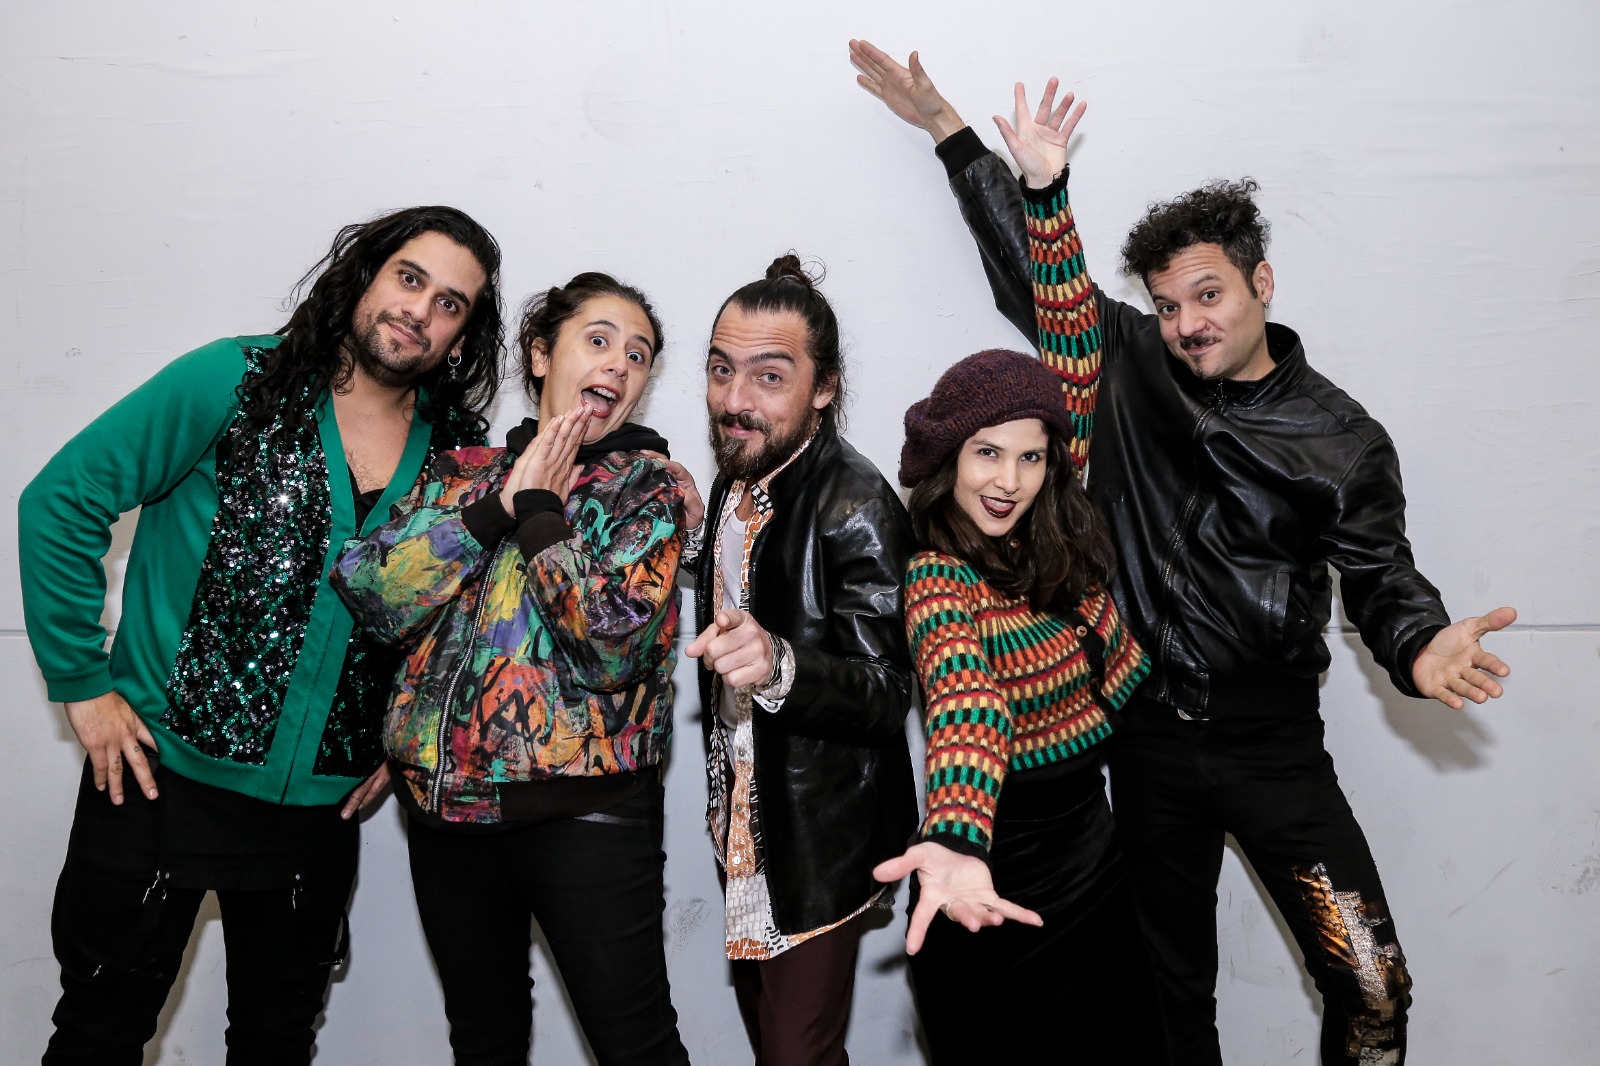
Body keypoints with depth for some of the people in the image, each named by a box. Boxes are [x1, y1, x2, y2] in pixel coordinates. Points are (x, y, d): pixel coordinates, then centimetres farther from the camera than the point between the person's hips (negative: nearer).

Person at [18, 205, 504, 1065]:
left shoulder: (458, 454, 1)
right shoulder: (237, 381, -9)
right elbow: (62, 501, -8)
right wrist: (82, 680, -9)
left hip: (320, 799, 4)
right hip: (163, 770, -3)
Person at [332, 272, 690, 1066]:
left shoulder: (646, 486, -1)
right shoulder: (462, 472, 8)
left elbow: (614, 645, -17)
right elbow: (371, 595, -7)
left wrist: (539, 509, -11)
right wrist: (501, 500, -12)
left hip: (584, 813, -4)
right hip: (448, 806, 4)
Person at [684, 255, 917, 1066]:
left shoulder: (856, 506, -21)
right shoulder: (732, 487, 4)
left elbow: (886, 695, -25)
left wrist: (778, 666, -43)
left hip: (819, 840, -8)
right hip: (745, 828, 8)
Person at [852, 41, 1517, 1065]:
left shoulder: (1342, 438, -3)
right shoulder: (1129, 365, 1)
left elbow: (1381, 576, -1)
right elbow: (1029, 272, 8)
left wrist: (1419, 645, -25)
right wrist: (947, 126, 11)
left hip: (1273, 748, -1)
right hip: (1150, 740, 2)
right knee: (1179, 983, 14)